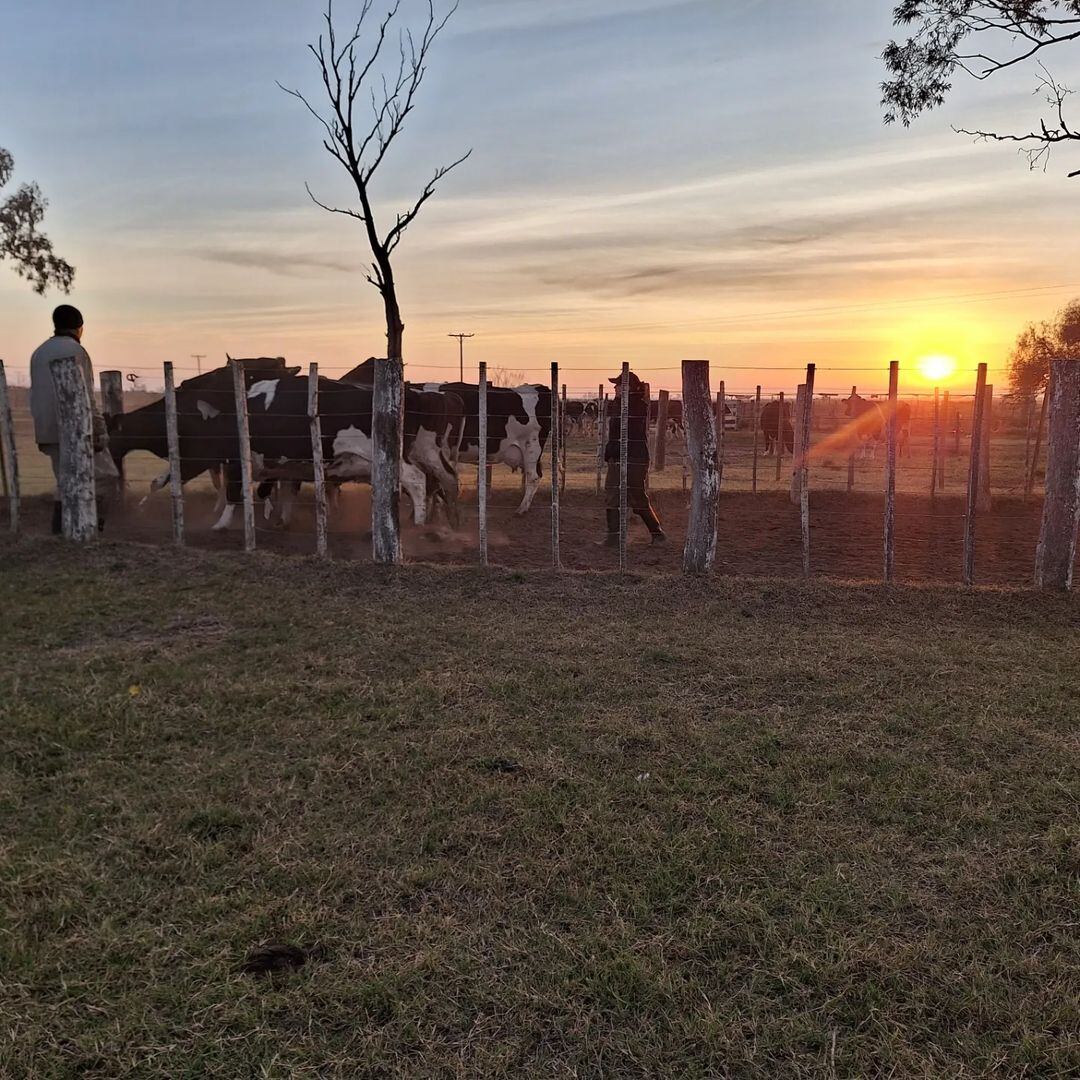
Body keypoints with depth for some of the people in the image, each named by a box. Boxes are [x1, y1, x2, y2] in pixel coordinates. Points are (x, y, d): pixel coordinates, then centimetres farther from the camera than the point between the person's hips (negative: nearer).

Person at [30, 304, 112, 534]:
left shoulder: (39, 353, 17)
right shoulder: (75, 351, -8)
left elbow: (35, 395, 18)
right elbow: (85, 396, -15)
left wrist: (42, 432, 21)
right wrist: (99, 431, -13)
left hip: (48, 432, 8)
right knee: (102, 477, -3)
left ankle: (60, 532, 9)